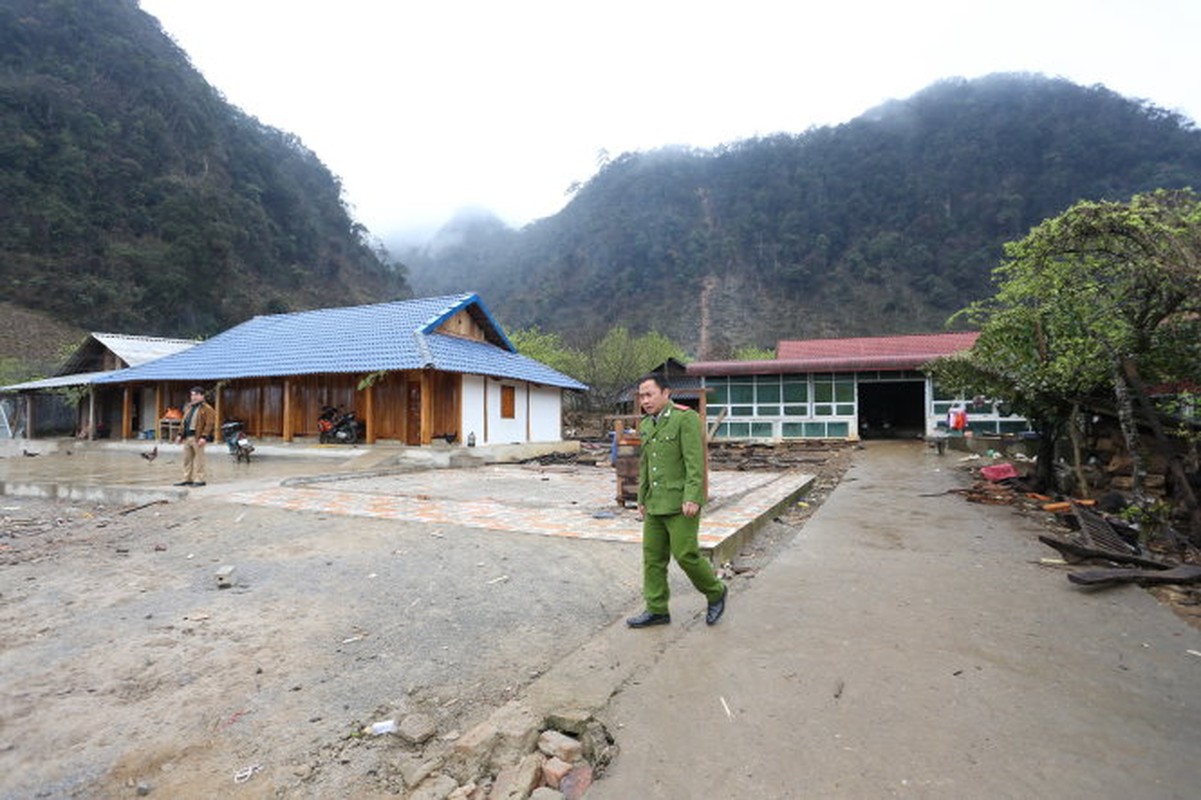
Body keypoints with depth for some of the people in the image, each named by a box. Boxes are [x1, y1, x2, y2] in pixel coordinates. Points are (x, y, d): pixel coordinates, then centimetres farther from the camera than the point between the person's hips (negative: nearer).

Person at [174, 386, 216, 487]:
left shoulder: (207, 409, -6)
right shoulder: (188, 408, 19)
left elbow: (209, 424, -13)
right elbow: (184, 422, 24)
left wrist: (204, 437, -21)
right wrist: (180, 434, 16)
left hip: (197, 437, -8)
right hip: (187, 437, 8)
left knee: (199, 459, -4)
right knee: (187, 459, 12)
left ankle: (199, 480, 1)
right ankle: (187, 479, 20)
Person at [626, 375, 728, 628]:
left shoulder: (686, 418, -11)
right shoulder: (646, 425, 13)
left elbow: (695, 462, -17)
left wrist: (692, 499, -22)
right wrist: (642, 500, 19)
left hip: (681, 503, -7)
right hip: (655, 503, 8)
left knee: (686, 555, -5)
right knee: (652, 556, 8)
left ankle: (715, 593, 20)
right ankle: (657, 610, 19)